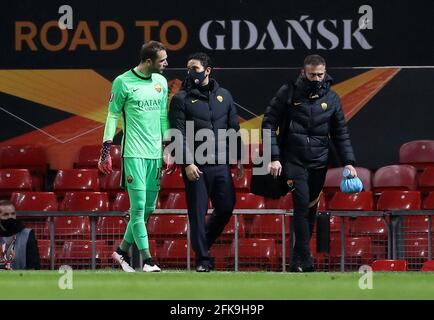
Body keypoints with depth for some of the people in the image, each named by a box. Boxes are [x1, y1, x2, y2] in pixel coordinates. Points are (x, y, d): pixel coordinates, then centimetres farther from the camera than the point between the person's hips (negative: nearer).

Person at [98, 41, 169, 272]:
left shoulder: (161, 82, 12)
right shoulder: (123, 82, -6)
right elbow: (113, 115, -1)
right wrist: (106, 148, -5)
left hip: (155, 154, 6)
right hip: (134, 153, -6)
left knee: (148, 208, 7)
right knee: (138, 206, -9)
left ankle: (122, 251, 19)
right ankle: (147, 260, -10)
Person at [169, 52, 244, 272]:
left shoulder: (224, 96, 13)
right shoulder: (181, 99, 1)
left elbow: (234, 129, 17)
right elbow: (178, 135, -6)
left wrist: (238, 158, 12)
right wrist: (187, 163, -15)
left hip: (221, 164, 4)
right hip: (196, 167, -4)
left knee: (226, 209, 1)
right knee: (197, 213, -2)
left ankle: (203, 243, 24)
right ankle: (203, 259, 5)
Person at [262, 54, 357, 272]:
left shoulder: (331, 98, 7)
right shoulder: (288, 93, -3)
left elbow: (341, 133, 13)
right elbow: (269, 124, -3)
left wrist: (348, 162, 3)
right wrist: (274, 157, -11)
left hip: (319, 163, 4)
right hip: (293, 161, -4)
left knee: (311, 209, 7)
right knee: (302, 205, -16)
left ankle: (298, 260, 17)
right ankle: (304, 260, -17)